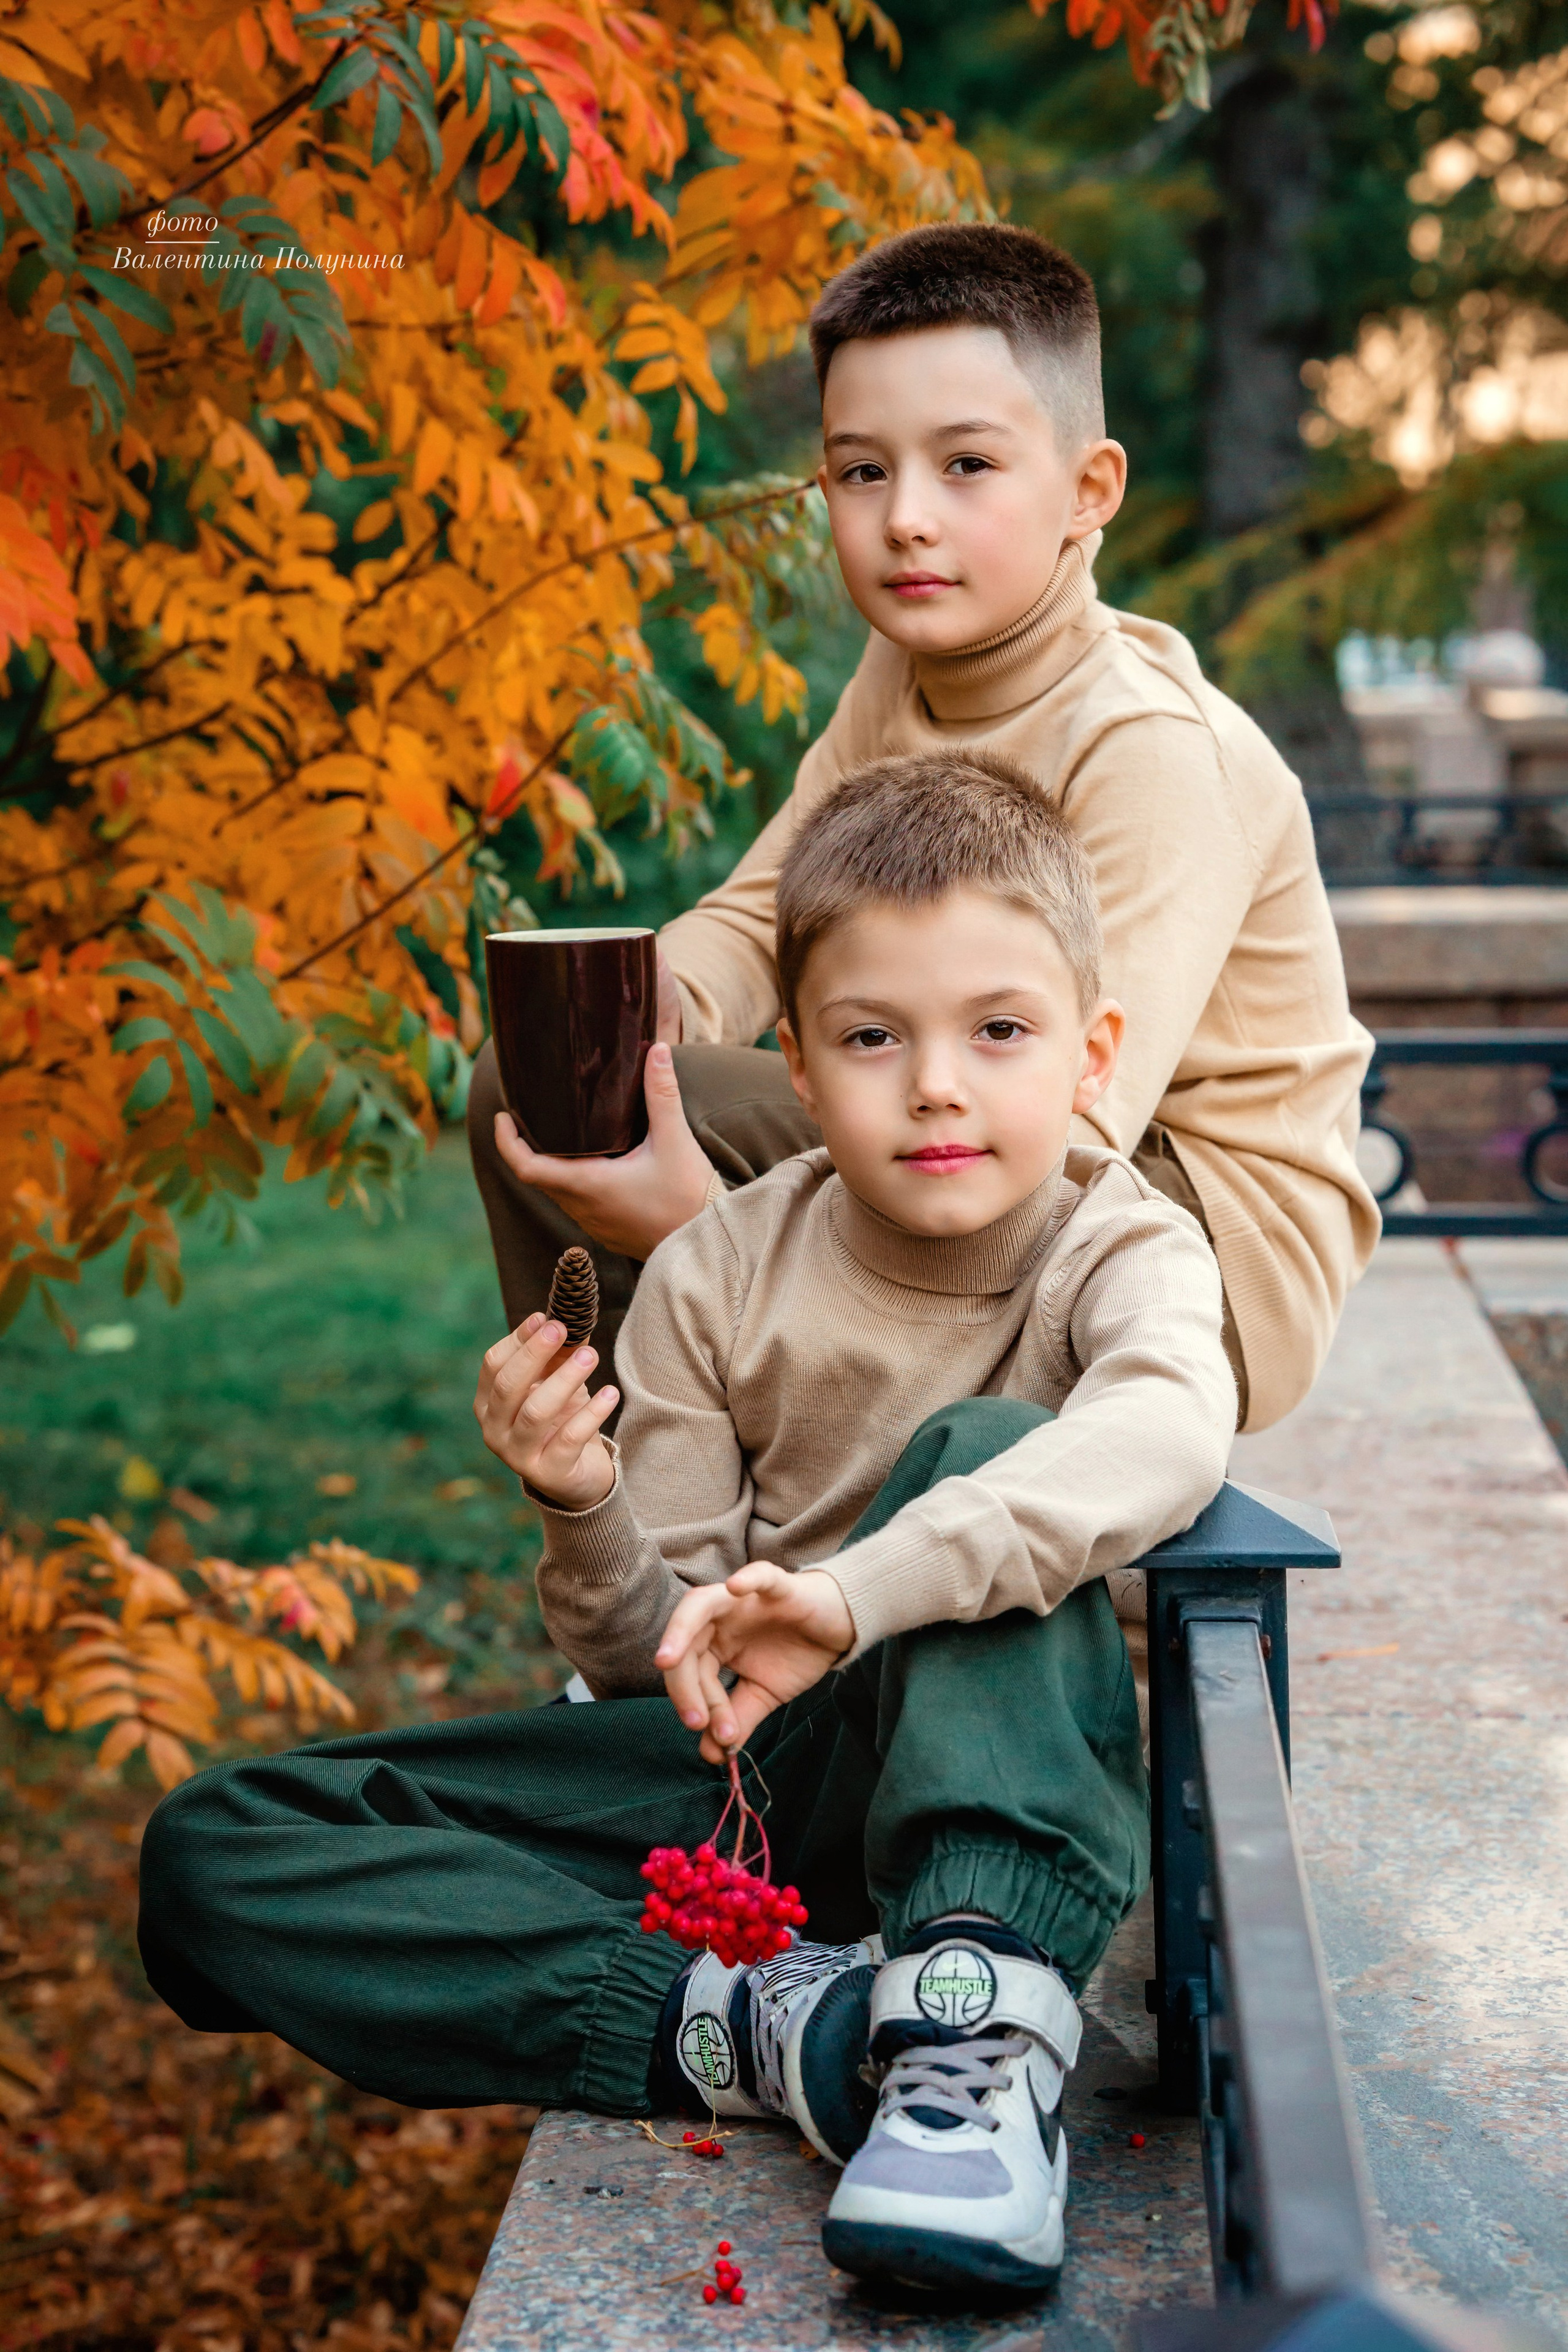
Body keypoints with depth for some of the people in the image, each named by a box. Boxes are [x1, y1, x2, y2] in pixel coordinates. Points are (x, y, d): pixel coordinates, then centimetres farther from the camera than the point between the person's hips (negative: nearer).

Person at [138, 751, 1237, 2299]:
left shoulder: (1120, 1246, -11)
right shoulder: (719, 1278, -3)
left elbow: (1167, 1433, -38)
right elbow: (657, 1663, 2)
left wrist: (856, 1594, -49)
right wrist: (584, 1515, -20)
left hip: (1000, 1775, -3)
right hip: (749, 1770, 4)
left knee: (986, 1448, -32)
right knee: (213, 1853, -10)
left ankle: (976, 2037, -44)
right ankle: (746, 2022, -28)